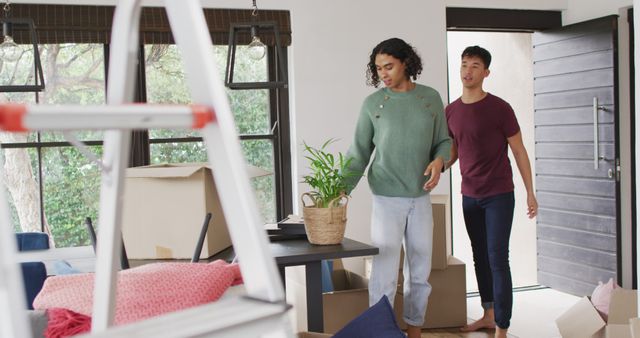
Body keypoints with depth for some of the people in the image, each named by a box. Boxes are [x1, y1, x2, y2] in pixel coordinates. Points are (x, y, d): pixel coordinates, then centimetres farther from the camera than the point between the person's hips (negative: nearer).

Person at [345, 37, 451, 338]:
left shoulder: (431, 98, 4)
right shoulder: (372, 103, -2)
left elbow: (443, 140, 11)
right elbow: (359, 153, -2)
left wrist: (439, 160, -11)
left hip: (421, 198, 3)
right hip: (386, 199, -3)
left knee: (420, 271, 10)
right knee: (384, 273, -8)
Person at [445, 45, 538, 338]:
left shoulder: (499, 108, -10)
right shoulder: (451, 111, 4)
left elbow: (519, 151, -5)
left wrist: (530, 192, -6)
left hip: (499, 196, -5)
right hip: (469, 196, 5)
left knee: (498, 260, -7)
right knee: (480, 257, 13)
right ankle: (488, 314, 26)